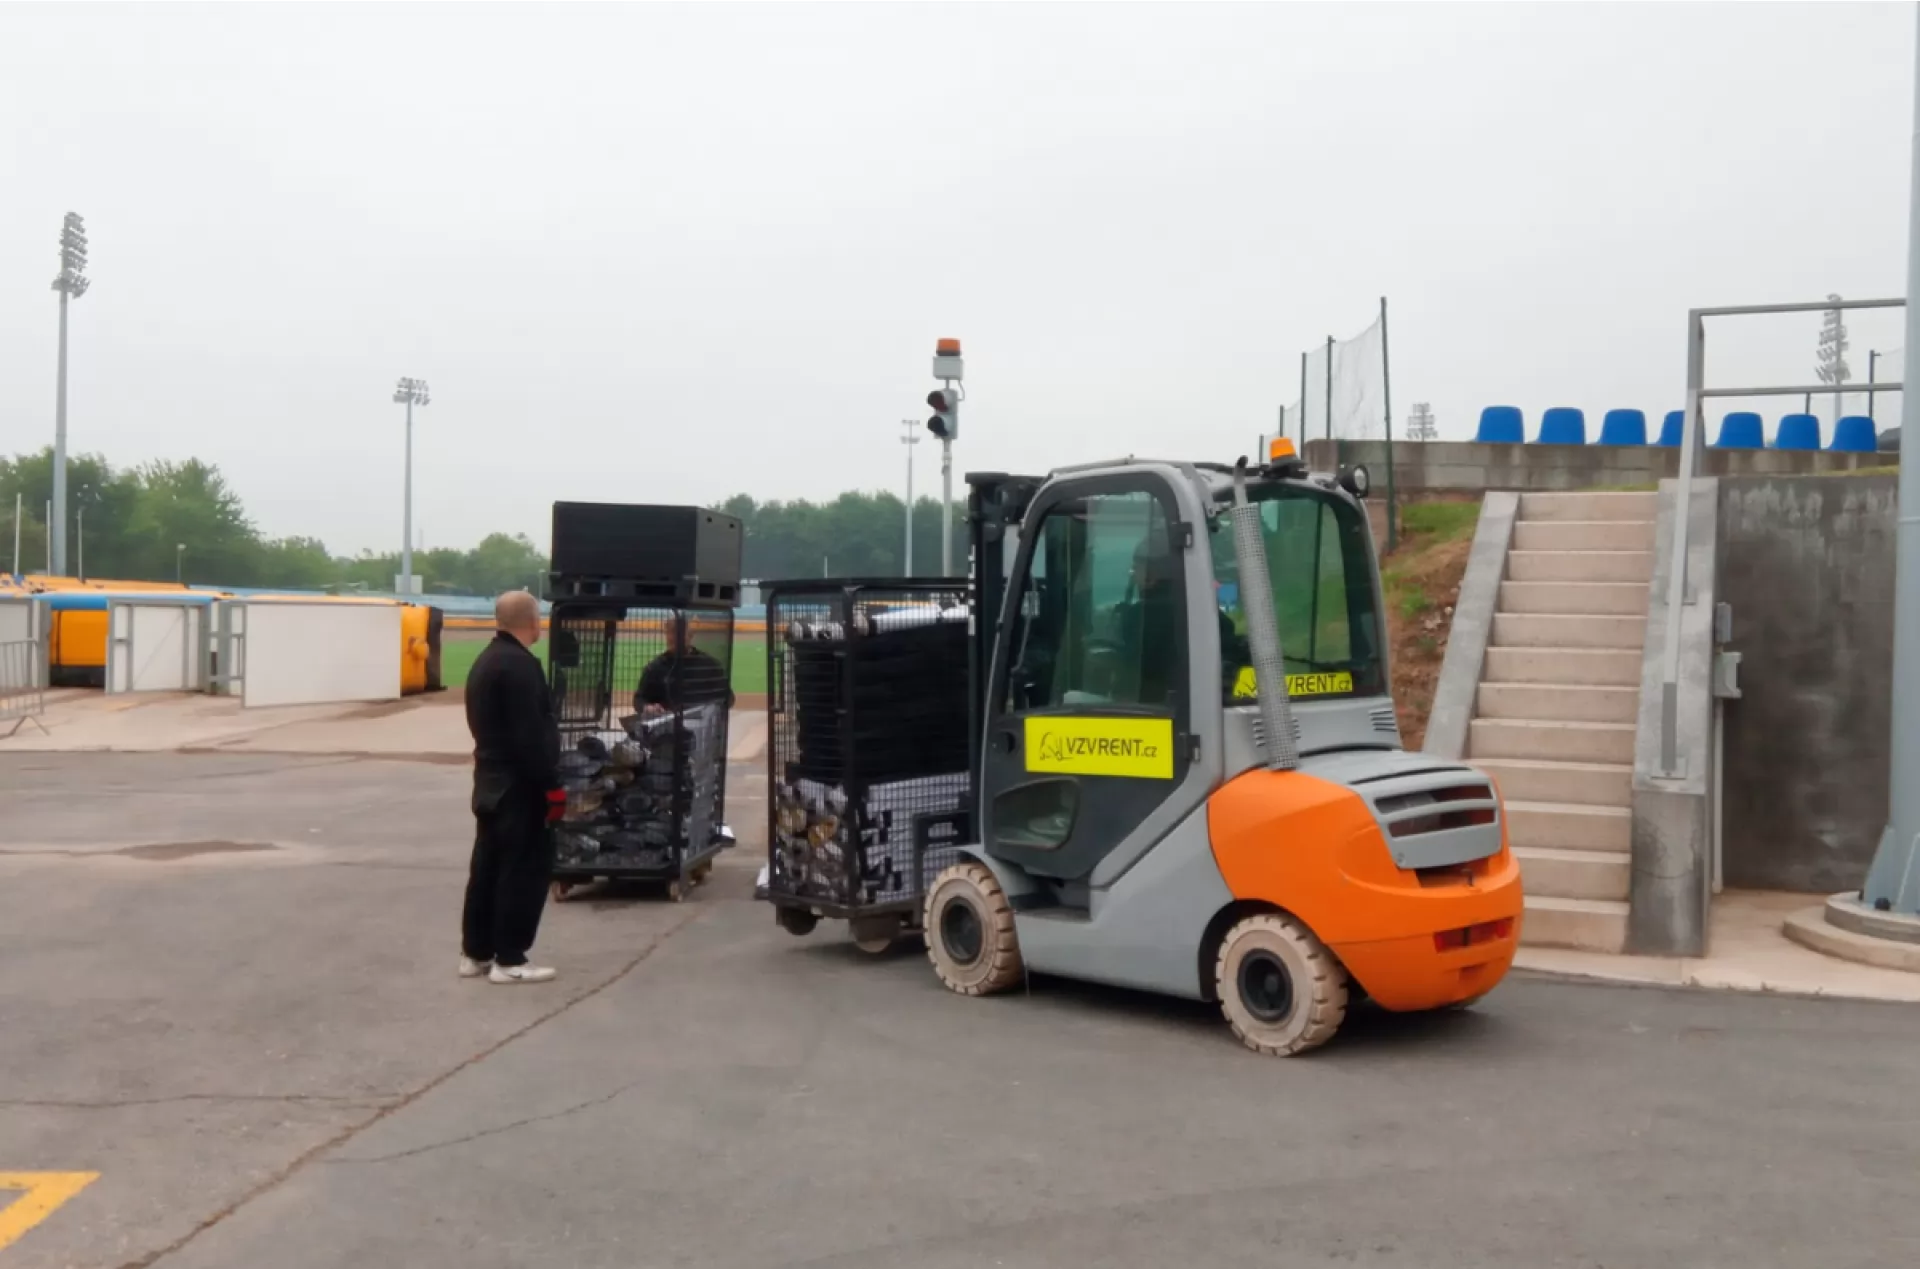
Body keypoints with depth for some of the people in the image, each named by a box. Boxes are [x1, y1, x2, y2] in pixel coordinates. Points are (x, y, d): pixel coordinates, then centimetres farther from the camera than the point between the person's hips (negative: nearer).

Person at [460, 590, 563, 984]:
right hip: (519, 787, -10)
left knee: (488, 866, 13)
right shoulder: (520, 664, -18)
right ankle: (509, 960, 0)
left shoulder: (485, 661, 14)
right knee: (525, 869, -3)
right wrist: (552, 786, -18)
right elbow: (532, 735, -23)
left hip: (491, 783, 10)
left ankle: (476, 953, 19)